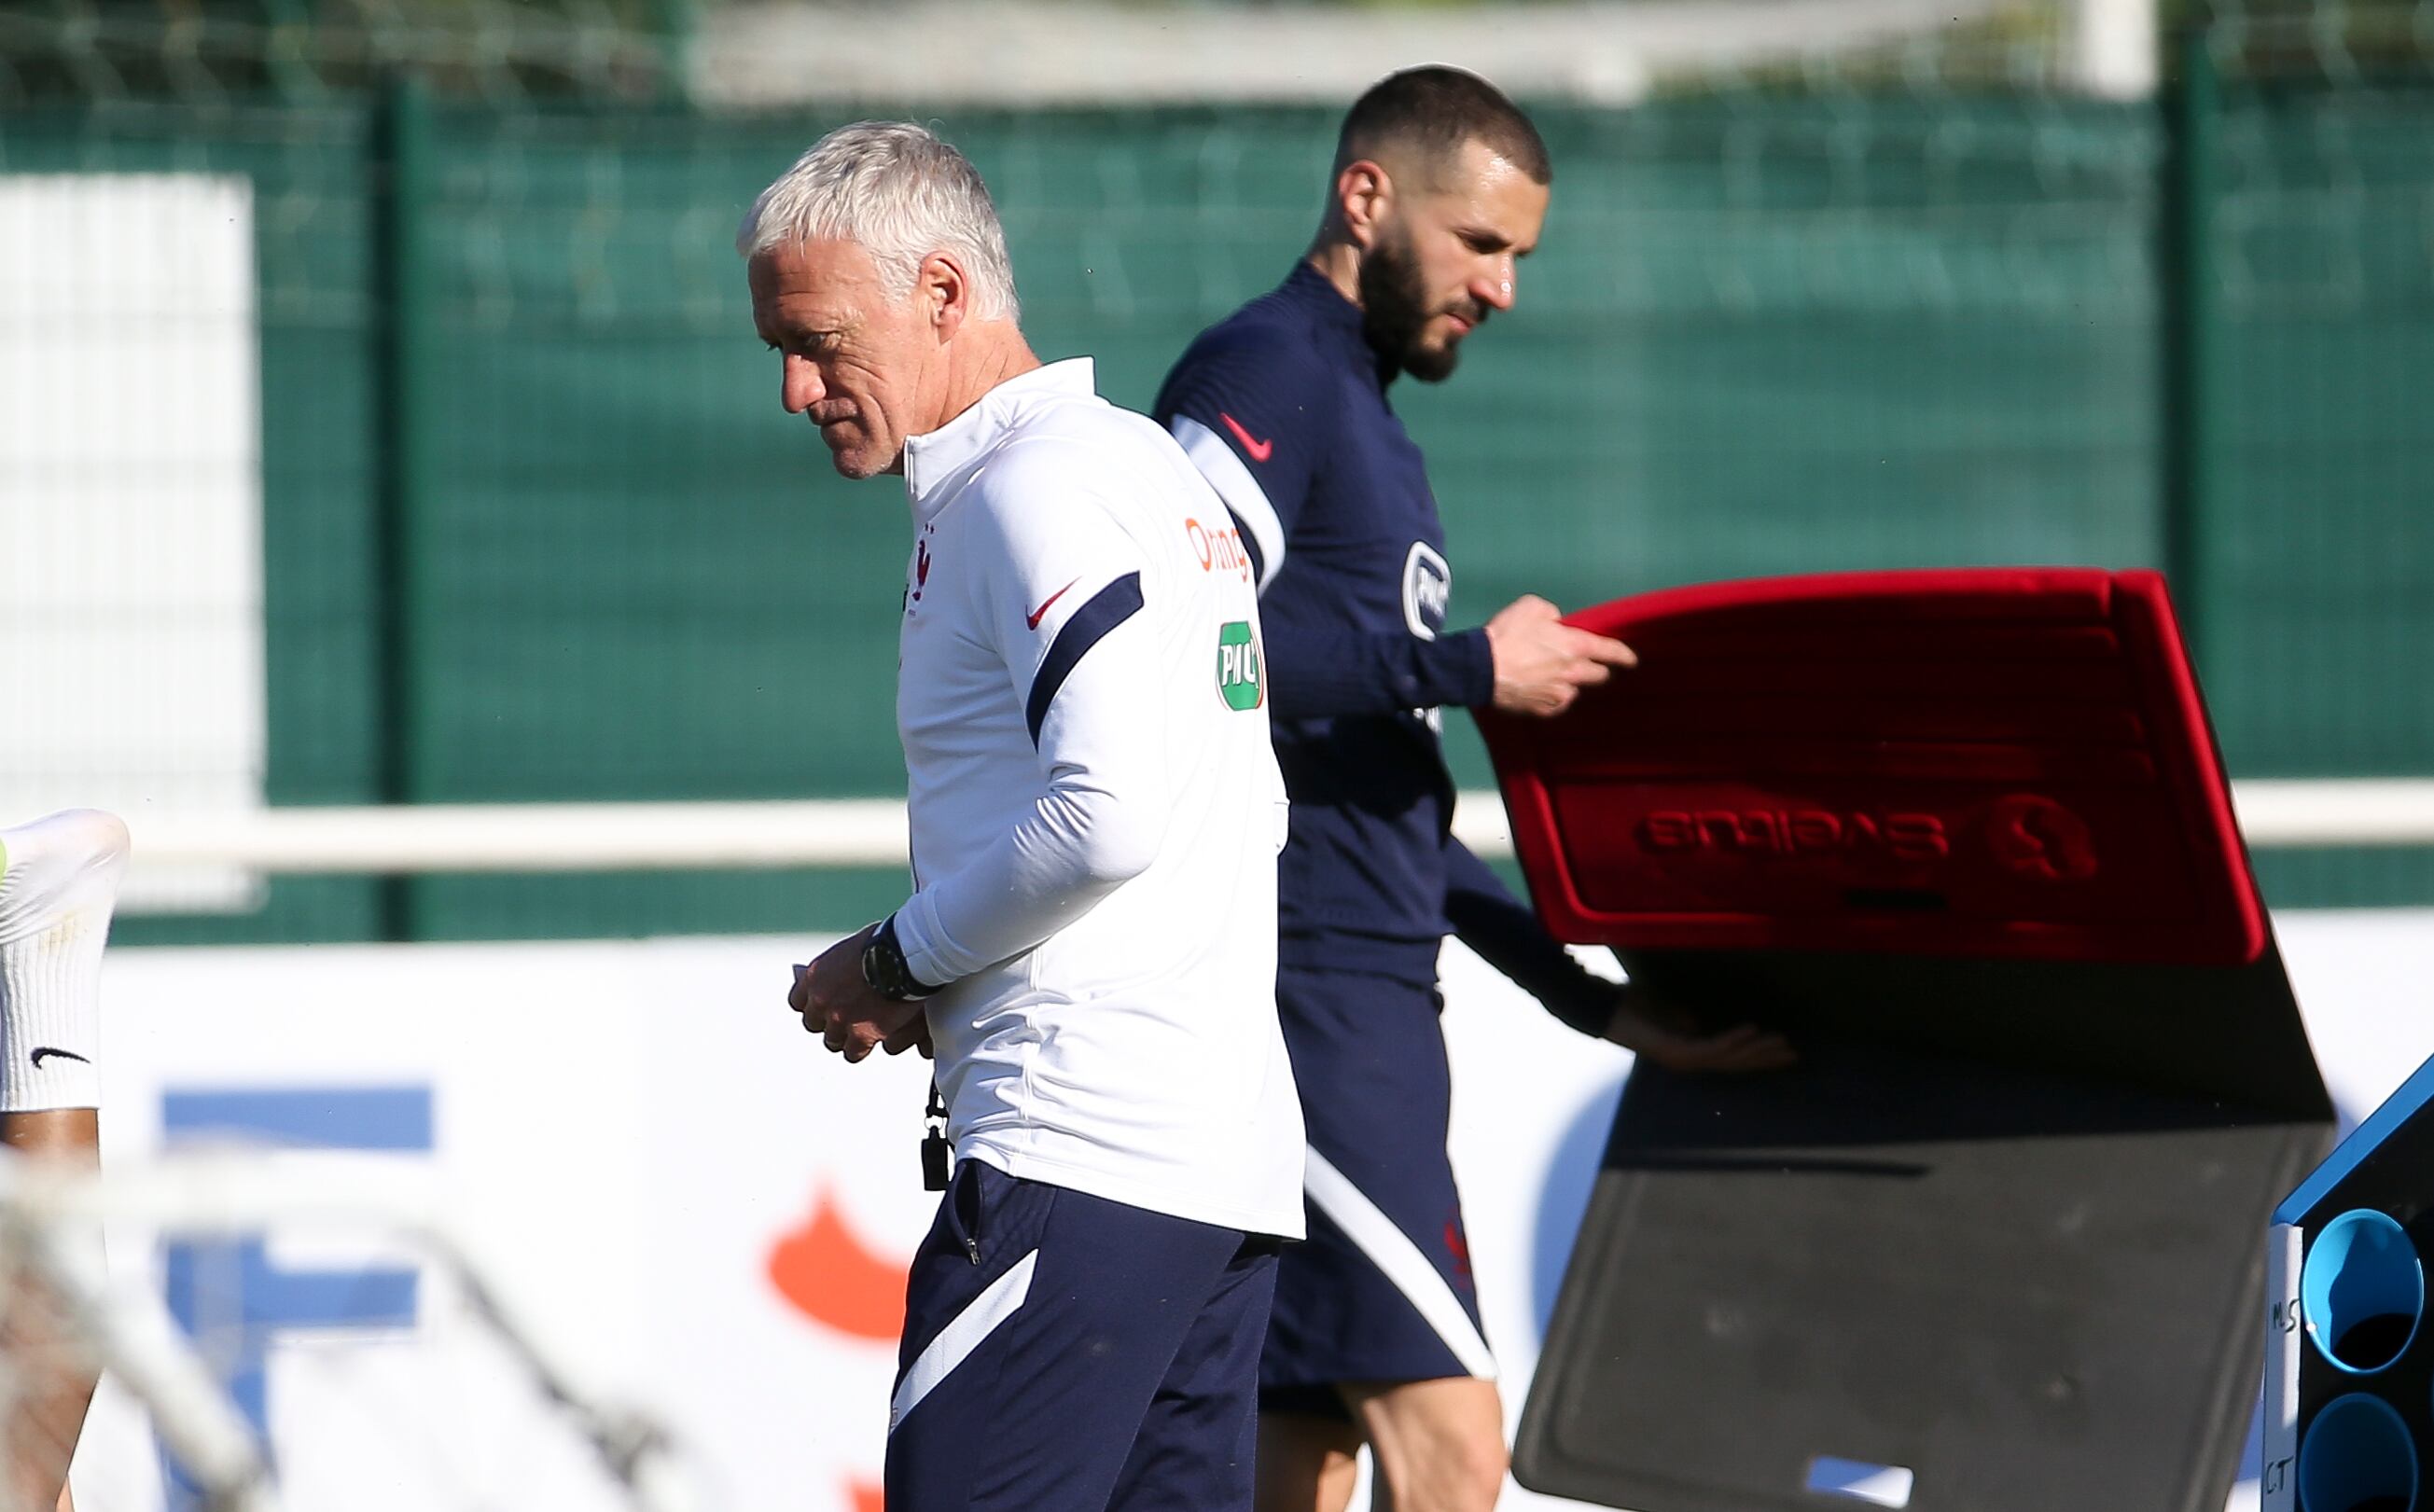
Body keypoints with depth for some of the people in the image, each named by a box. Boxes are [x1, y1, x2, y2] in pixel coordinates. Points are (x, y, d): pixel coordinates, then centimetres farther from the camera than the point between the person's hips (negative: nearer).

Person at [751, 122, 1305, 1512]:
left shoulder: (1036, 486, -9)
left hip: (1082, 1157, -10)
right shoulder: (1151, 469, 21)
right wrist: (943, 978, 16)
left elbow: (1110, 814, -21)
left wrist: (902, 962, -6)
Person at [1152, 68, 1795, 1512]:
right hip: (1298, 988, -10)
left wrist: (1602, 1002, 23)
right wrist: (1467, 669, -13)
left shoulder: (1372, 432, 25)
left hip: (1368, 1005, 10)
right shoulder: (1263, 374, -4)